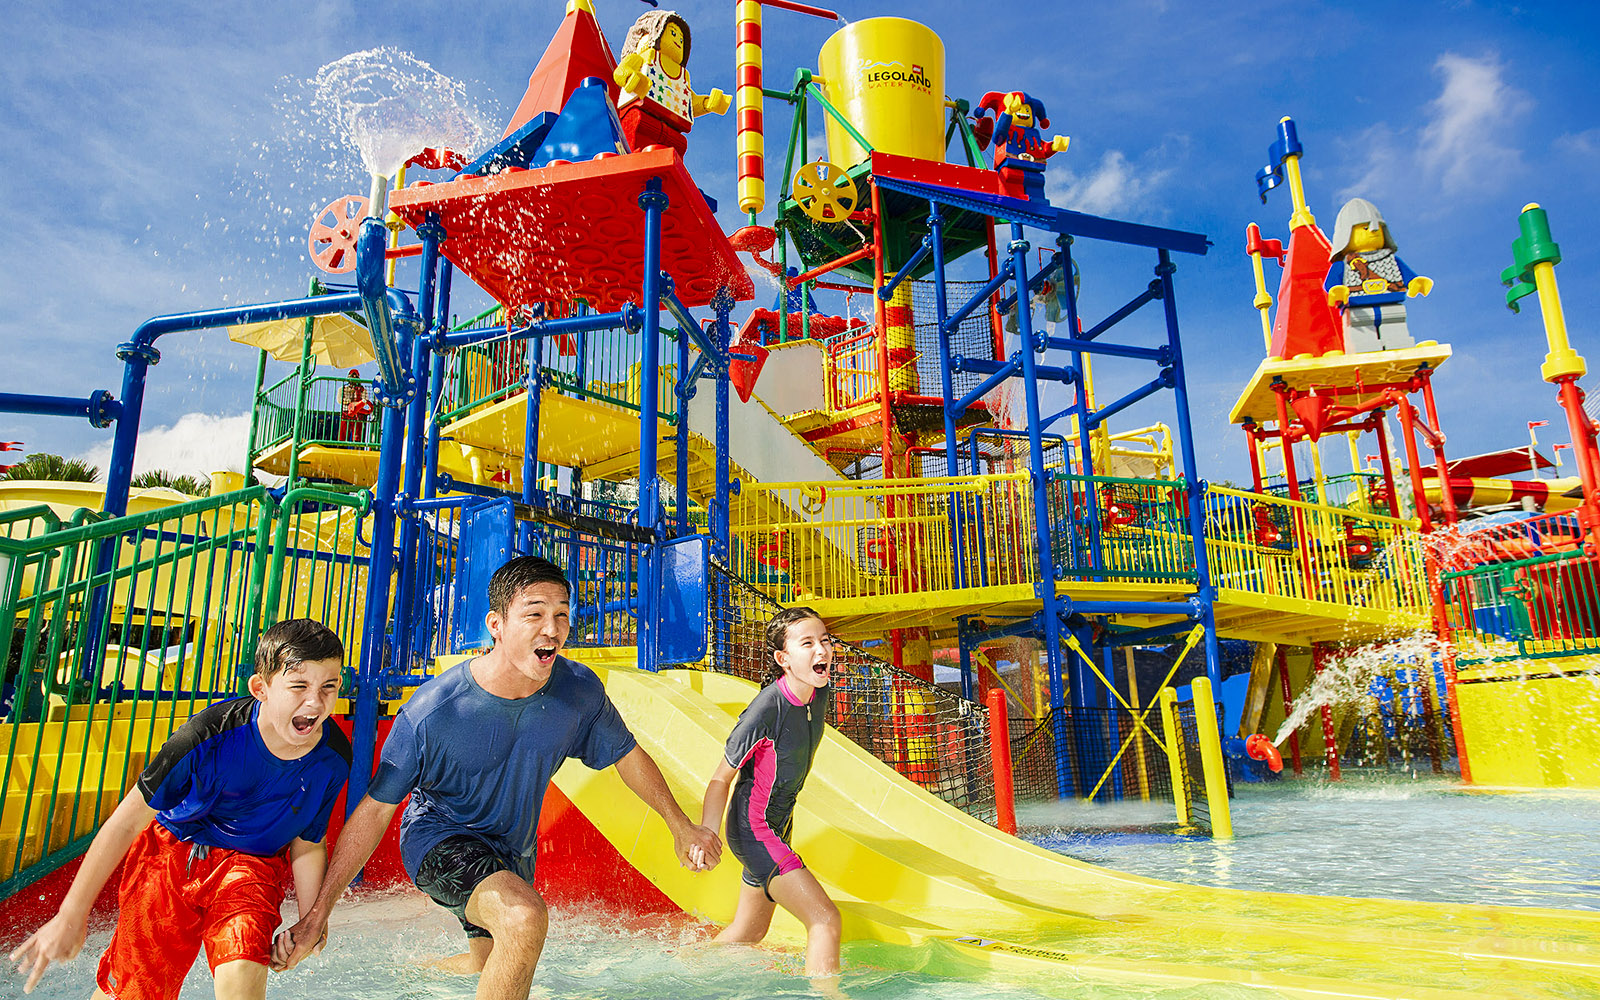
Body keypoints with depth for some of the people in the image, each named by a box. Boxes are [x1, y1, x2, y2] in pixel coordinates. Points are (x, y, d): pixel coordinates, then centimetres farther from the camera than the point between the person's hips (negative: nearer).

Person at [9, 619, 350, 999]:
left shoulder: (333, 758, -21)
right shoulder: (210, 736, -29)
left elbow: (307, 846, -3)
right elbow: (127, 821, -16)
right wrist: (71, 915, -10)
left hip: (251, 860, 0)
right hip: (172, 851, 0)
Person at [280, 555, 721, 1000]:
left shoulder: (580, 691, -19)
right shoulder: (431, 712, -29)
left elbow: (628, 755, -2)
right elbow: (375, 809, -18)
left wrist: (682, 827, 6)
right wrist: (318, 913, -14)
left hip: (515, 850, 5)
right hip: (441, 836, -5)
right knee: (525, 917, -33)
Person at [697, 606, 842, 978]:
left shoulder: (820, 696, -4)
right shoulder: (766, 709, -27)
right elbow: (721, 778, -16)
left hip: (778, 824, 9)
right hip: (752, 829, -9)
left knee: (750, 932, 24)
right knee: (826, 919, -14)